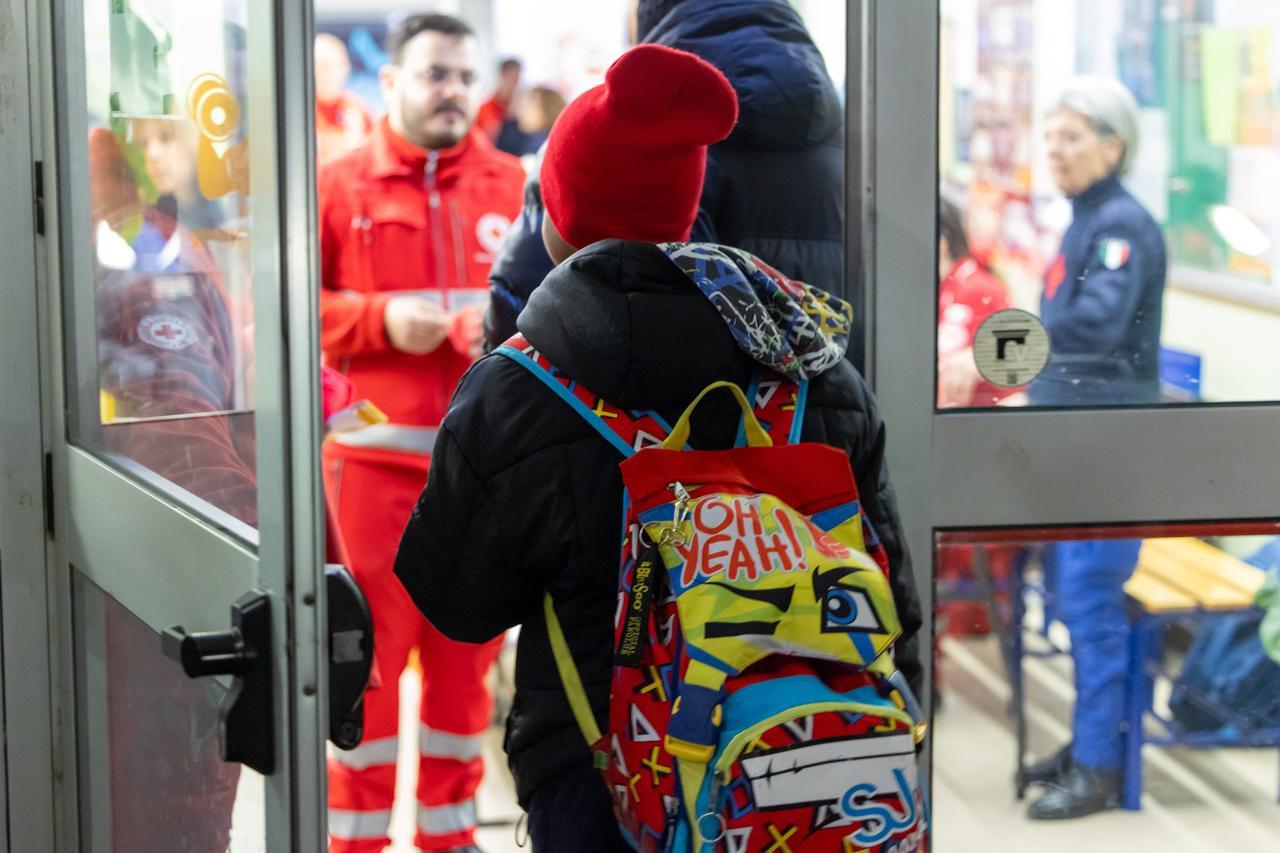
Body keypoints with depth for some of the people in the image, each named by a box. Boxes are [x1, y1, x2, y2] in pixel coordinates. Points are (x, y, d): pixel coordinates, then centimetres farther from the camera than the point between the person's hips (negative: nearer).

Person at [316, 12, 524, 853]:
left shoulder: (515, 185, 8)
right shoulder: (340, 186, 1)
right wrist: (379, 320, -12)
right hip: (376, 454, -2)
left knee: (467, 649, 10)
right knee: (373, 645, 2)